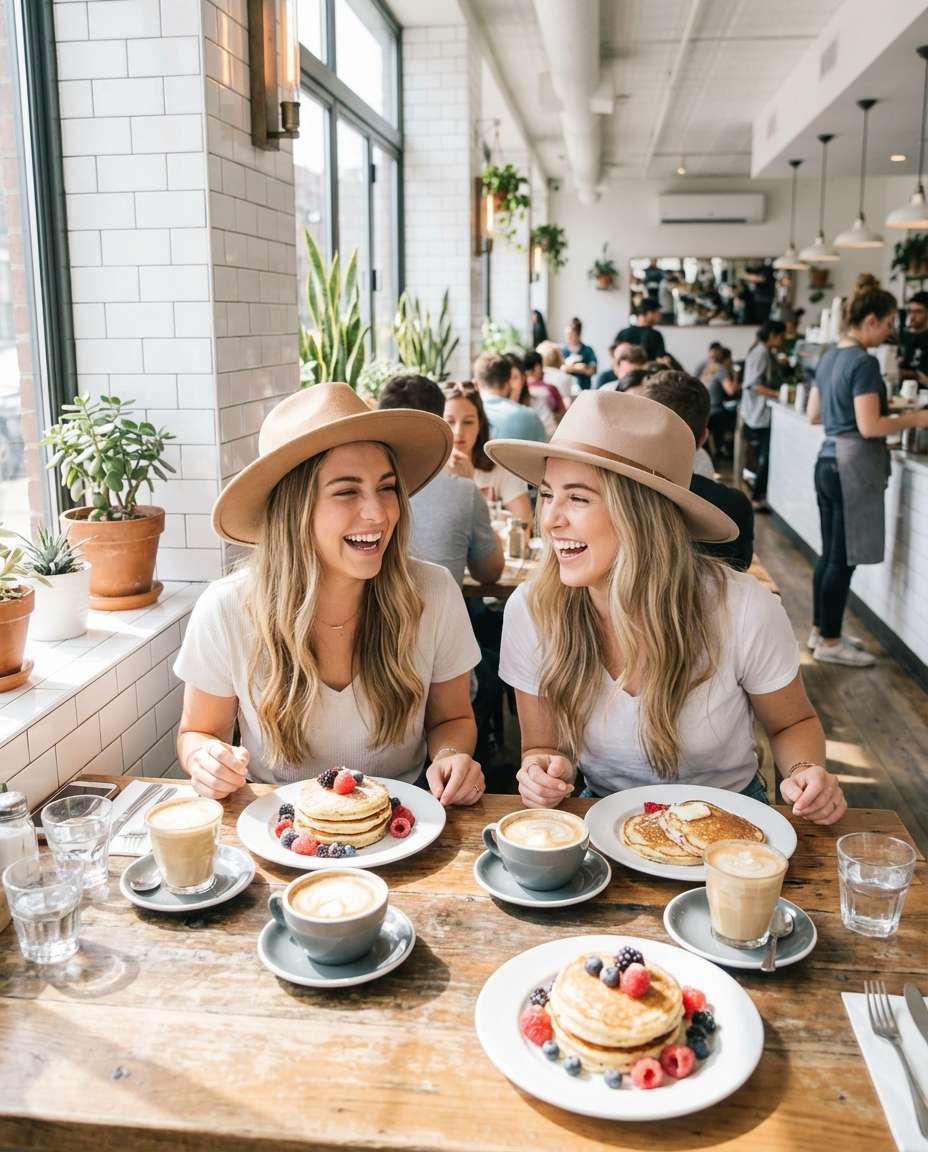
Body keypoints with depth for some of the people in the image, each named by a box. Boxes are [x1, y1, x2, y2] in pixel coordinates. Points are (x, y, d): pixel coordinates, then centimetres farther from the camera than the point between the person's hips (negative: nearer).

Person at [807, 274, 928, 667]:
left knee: (829, 554, 15)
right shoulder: (864, 362, -16)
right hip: (852, 467, -9)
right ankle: (829, 642, 8)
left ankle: (820, 631, 24)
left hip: (827, 461, 9)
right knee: (842, 559, 0)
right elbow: (869, 427, -19)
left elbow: (813, 415, 17)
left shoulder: (829, 357, 11)